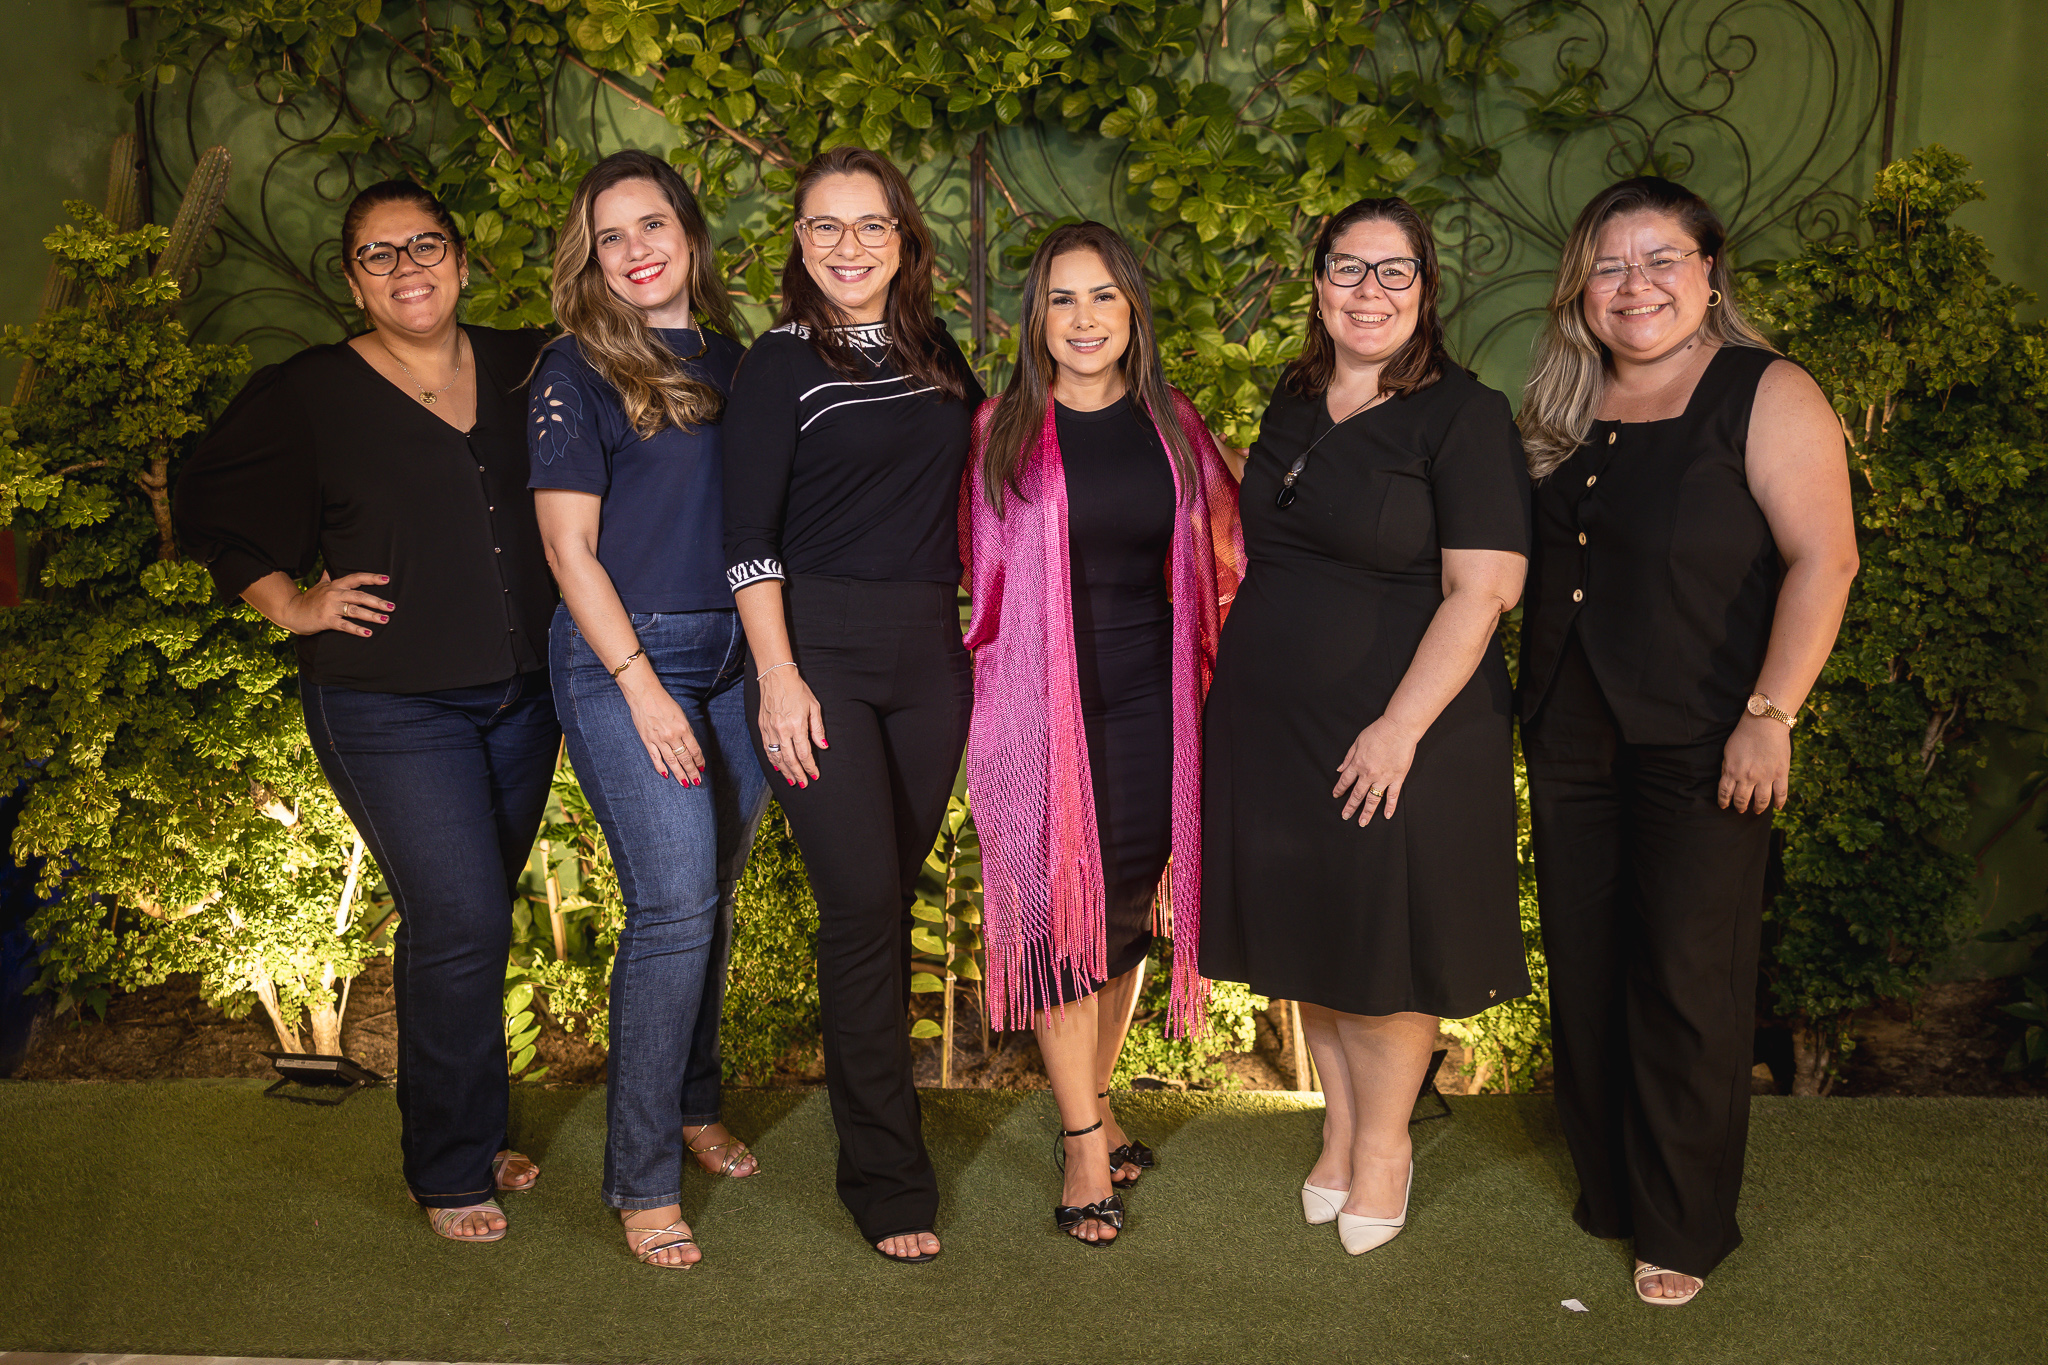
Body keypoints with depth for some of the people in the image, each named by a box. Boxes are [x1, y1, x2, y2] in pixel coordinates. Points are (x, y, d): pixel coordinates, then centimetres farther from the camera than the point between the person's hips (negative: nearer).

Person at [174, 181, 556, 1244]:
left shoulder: (525, 368, 5)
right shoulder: (310, 394, -5)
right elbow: (208, 507, 7)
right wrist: (292, 604, -2)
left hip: (522, 694, 4)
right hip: (391, 705, -4)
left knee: (475, 921, 15)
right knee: (460, 925, -9)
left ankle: (468, 1128, 33)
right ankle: (451, 1169, 10)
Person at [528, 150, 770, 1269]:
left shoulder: (730, 359, 12)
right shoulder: (578, 371, -3)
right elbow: (569, 548, -7)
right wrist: (643, 685, -14)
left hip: (733, 656, 6)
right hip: (621, 655, -5)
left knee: (711, 896, 12)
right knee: (675, 903, -12)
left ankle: (691, 1105, 33)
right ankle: (641, 1180, 1)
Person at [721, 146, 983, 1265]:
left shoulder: (939, 353, 13)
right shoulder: (781, 363, -2)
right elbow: (748, 536, -6)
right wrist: (777, 675, -14)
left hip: (930, 650, 5)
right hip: (819, 646, -5)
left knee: (892, 890, 9)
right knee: (862, 903, -7)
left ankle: (868, 1082, 27)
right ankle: (887, 1179, 4)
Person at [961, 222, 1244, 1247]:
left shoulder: (1173, 426, 7)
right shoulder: (1002, 431, 1)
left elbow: (1222, 558, 13)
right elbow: (982, 575, 5)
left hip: (1146, 701, 3)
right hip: (1039, 702, -2)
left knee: (1127, 906, 10)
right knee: (1057, 909, -2)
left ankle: (1093, 1101, 30)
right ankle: (1086, 1141, 12)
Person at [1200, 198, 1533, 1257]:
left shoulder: (1462, 415, -11)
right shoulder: (1294, 401, 10)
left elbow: (1482, 588, -17)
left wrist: (1402, 726, -21)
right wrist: (1237, 674, 14)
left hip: (1399, 731, -6)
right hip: (1272, 723, 6)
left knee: (1388, 939, 5)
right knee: (1308, 932, 14)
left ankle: (1386, 1142, 27)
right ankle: (1340, 1127, 33)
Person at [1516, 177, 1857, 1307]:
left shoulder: (1765, 396, -8)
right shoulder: (1564, 409, 9)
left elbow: (1822, 558, -14)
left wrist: (1769, 716, -19)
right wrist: (1529, 707, 8)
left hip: (1700, 744, -5)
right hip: (1568, 737, 6)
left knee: (1688, 981, 3)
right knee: (1584, 967, 13)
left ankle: (1683, 1227, 20)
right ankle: (1606, 1184, 32)